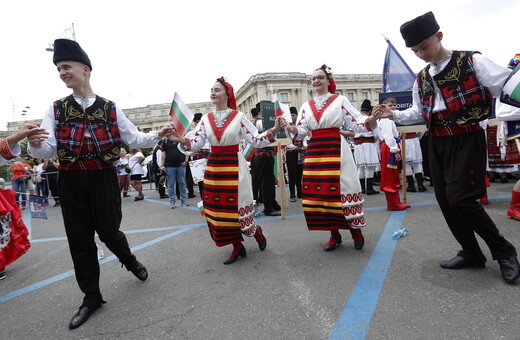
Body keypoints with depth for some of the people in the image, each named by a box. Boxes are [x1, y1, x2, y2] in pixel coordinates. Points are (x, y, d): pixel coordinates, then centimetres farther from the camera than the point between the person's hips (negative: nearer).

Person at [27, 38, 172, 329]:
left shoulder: (110, 108, 3)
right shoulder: (56, 109, 5)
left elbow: (134, 139, 3)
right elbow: (48, 149, -4)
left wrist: (158, 135, -14)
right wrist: (34, 144, -27)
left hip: (104, 178, -2)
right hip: (71, 182, 2)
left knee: (108, 231, 2)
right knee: (80, 240, 8)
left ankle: (130, 260, 38)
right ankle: (92, 297, 25)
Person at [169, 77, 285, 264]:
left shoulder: (238, 116, -4)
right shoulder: (206, 119, 6)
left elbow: (256, 140, -8)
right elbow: (196, 143, -1)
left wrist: (273, 131, -23)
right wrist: (182, 140, -20)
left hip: (234, 166, -4)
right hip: (213, 167, 4)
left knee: (238, 205, -1)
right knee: (218, 208, 7)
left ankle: (256, 231, 32)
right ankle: (238, 248, 23)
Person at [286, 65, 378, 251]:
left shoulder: (340, 101, 5)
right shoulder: (306, 106, 14)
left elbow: (357, 123, -1)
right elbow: (301, 131, 6)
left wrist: (372, 119, -19)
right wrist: (293, 130, -16)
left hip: (336, 150, -3)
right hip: (314, 152, 4)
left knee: (341, 189, -5)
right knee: (317, 191, 3)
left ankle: (355, 229, 16)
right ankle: (334, 234, 17)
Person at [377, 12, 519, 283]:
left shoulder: (472, 61, -6)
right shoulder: (422, 78, 11)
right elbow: (419, 112, 19)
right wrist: (394, 114, 4)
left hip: (466, 140, -6)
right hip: (437, 143, 7)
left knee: (459, 198, -14)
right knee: (444, 199, 7)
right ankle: (471, 253, 24)